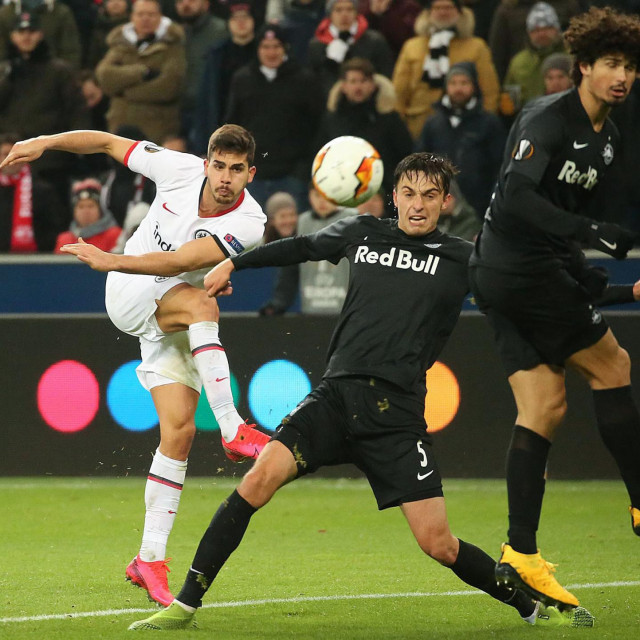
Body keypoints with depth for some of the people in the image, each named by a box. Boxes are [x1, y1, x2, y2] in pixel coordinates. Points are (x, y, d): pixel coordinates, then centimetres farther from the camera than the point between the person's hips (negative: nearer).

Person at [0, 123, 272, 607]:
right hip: (130, 296, -1)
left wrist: (111, 260, -41)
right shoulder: (179, 169, -15)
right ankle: (232, 430, -38)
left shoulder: (248, 224, -21)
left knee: (179, 429, -9)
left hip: (175, 327, 1)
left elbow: (178, 262, -32)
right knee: (201, 303, -32)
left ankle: (150, 559, -2)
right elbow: (109, 143, 2)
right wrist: (44, 144, -5)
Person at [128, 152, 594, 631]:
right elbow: (303, 247, 30)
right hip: (336, 396, 2)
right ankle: (185, 605, -14)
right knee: (263, 475, -20)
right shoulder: (362, 233, 14)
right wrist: (233, 264, 37)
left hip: (397, 416, -2)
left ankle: (531, 608, 17)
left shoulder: (462, 259, 6)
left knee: (437, 542, -7)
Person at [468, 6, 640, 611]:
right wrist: (589, 233, -32)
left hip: (503, 279, 9)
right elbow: (517, 198, -25)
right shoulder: (546, 118, -14)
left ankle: (520, 555, 1)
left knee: (544, 405, 4)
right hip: (522, 270, -9)